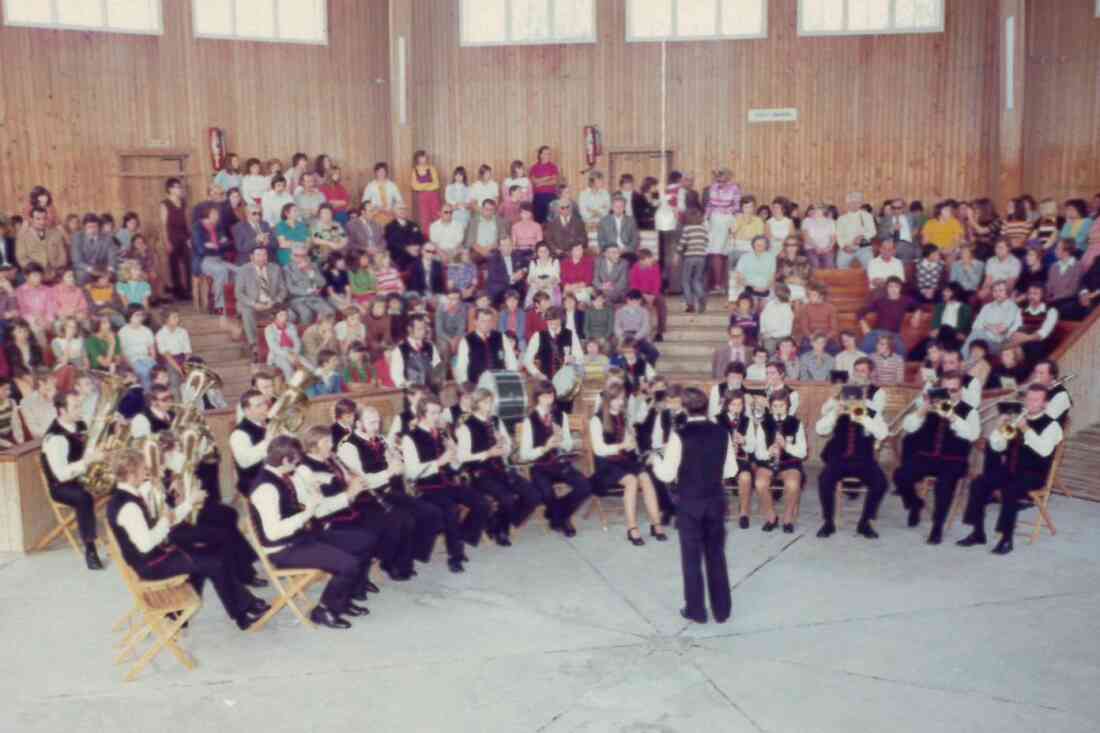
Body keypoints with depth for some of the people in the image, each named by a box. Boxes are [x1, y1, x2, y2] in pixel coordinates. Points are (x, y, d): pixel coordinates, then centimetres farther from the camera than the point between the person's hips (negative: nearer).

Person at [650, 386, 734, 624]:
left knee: (692, 557, 9)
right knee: (717, 555, 15)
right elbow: (731, 470, 5)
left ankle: (696, 610, 17)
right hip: (717, 501, 4)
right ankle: (721, 610, 23)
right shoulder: (722, 432, -2)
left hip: (689, 503, -4)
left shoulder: (680, 435, -14)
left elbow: (667, 474, -12)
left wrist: (655, 461, 7)